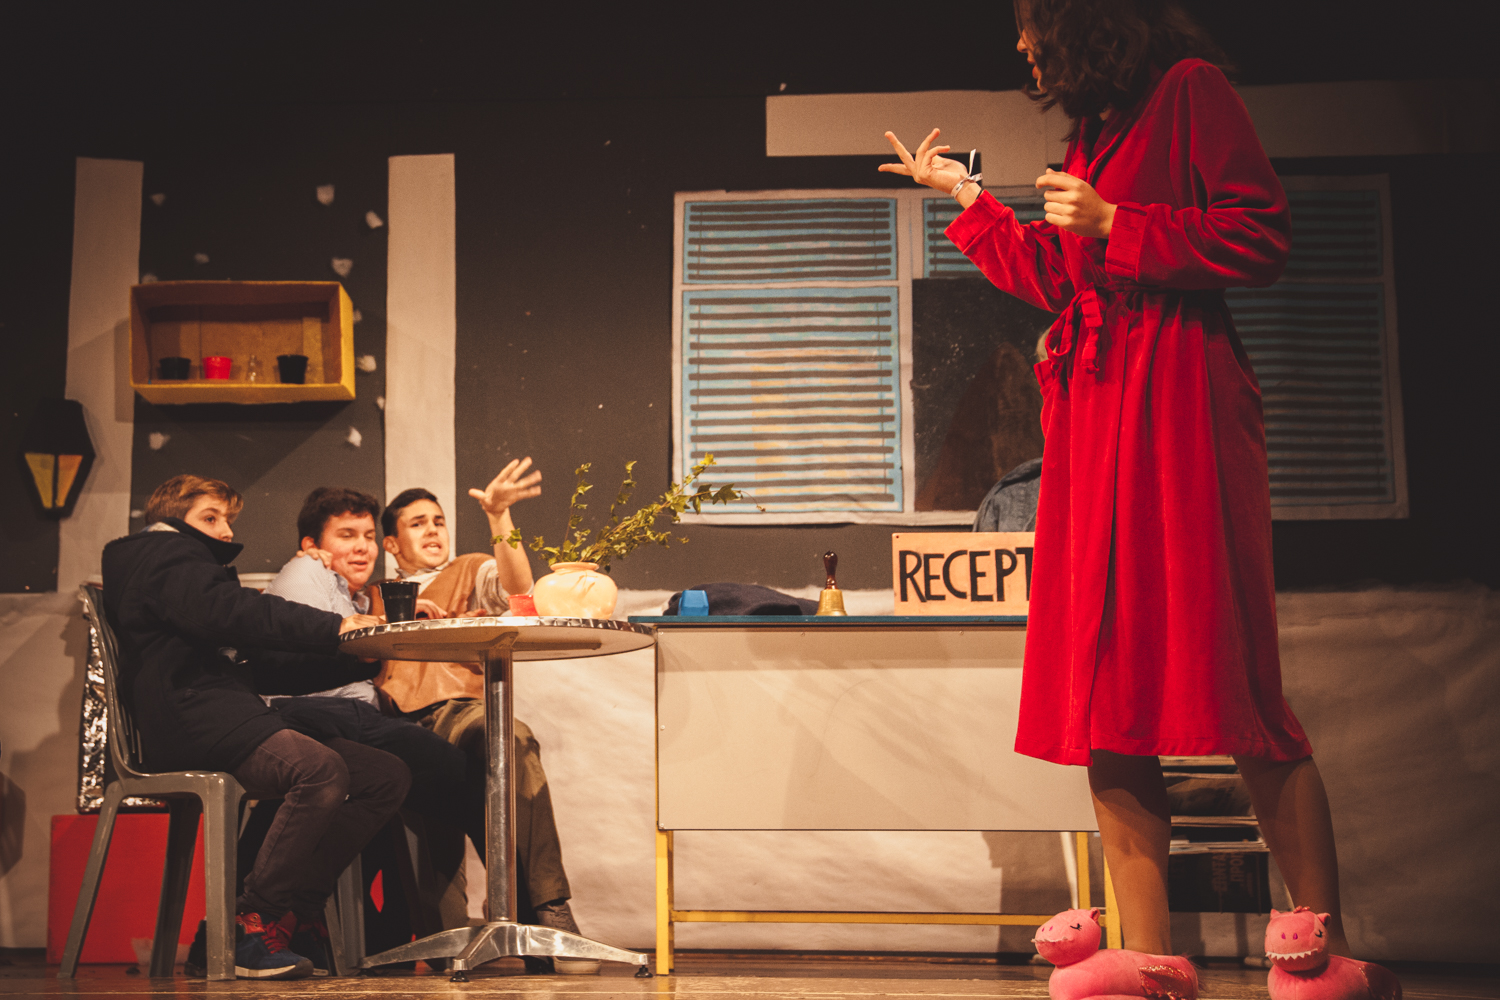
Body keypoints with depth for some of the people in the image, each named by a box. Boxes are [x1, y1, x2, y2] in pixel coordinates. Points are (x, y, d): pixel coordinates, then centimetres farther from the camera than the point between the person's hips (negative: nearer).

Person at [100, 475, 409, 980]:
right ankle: (251, 926, -25)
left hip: (226, 720, 10)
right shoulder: (165, 553, 8)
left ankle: (294, 907, -13)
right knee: (321, 768, -34)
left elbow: (265, 668, 25)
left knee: (388, 776, -5)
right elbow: (229, 611, -15)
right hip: (189, 719, -10)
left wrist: (357, 658, 12)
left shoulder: (190, 567, 37)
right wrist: (333, 627, -21)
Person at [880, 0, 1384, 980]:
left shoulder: (1190, 90, 1)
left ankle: (1328, 952, -5)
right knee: (1107, 688, 0)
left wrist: (1114, 226, -9)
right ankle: (1149, 960, 2)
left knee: (1227, 678, -11)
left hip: (1177, 400, -8)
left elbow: (1266, 236, -8)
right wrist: (965, 196, 33)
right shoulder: (1094, 135, 24)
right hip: (1094, 414, 8)